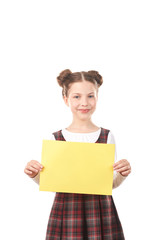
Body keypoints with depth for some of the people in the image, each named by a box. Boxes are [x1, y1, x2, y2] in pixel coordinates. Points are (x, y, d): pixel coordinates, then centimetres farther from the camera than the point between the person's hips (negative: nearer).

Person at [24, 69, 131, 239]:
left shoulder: (106, 136, 2)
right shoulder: (56, 139, 0)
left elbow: (112, 183, 7)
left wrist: (122, 174, -13)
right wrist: (35, 175, -12)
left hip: (100, 212, 0)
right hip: (66, 211, 0)